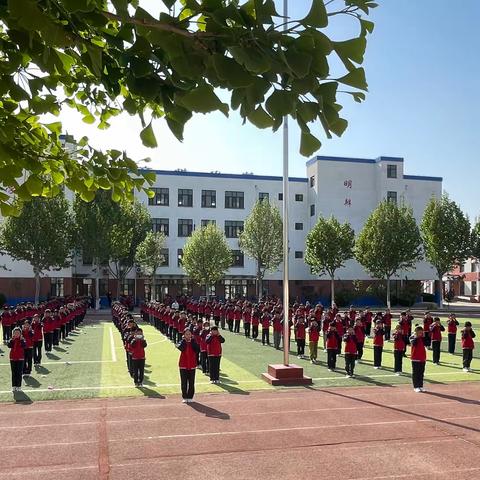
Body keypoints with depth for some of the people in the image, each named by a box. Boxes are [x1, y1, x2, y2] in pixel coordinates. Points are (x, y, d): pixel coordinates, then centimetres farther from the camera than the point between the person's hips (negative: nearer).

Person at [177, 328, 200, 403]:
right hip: (183, 365, 0)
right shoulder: (181, 342, 1)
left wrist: (192, 340, -14)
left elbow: (197, 349, -18)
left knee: (191, 382, 5)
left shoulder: (194, 342, 3)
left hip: (192, 365, 1)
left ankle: (190, 397, 14)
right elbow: (181, 348, -22)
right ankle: (185, 397, 12)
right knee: (184, 382, 3)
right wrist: (184, 340, -14)